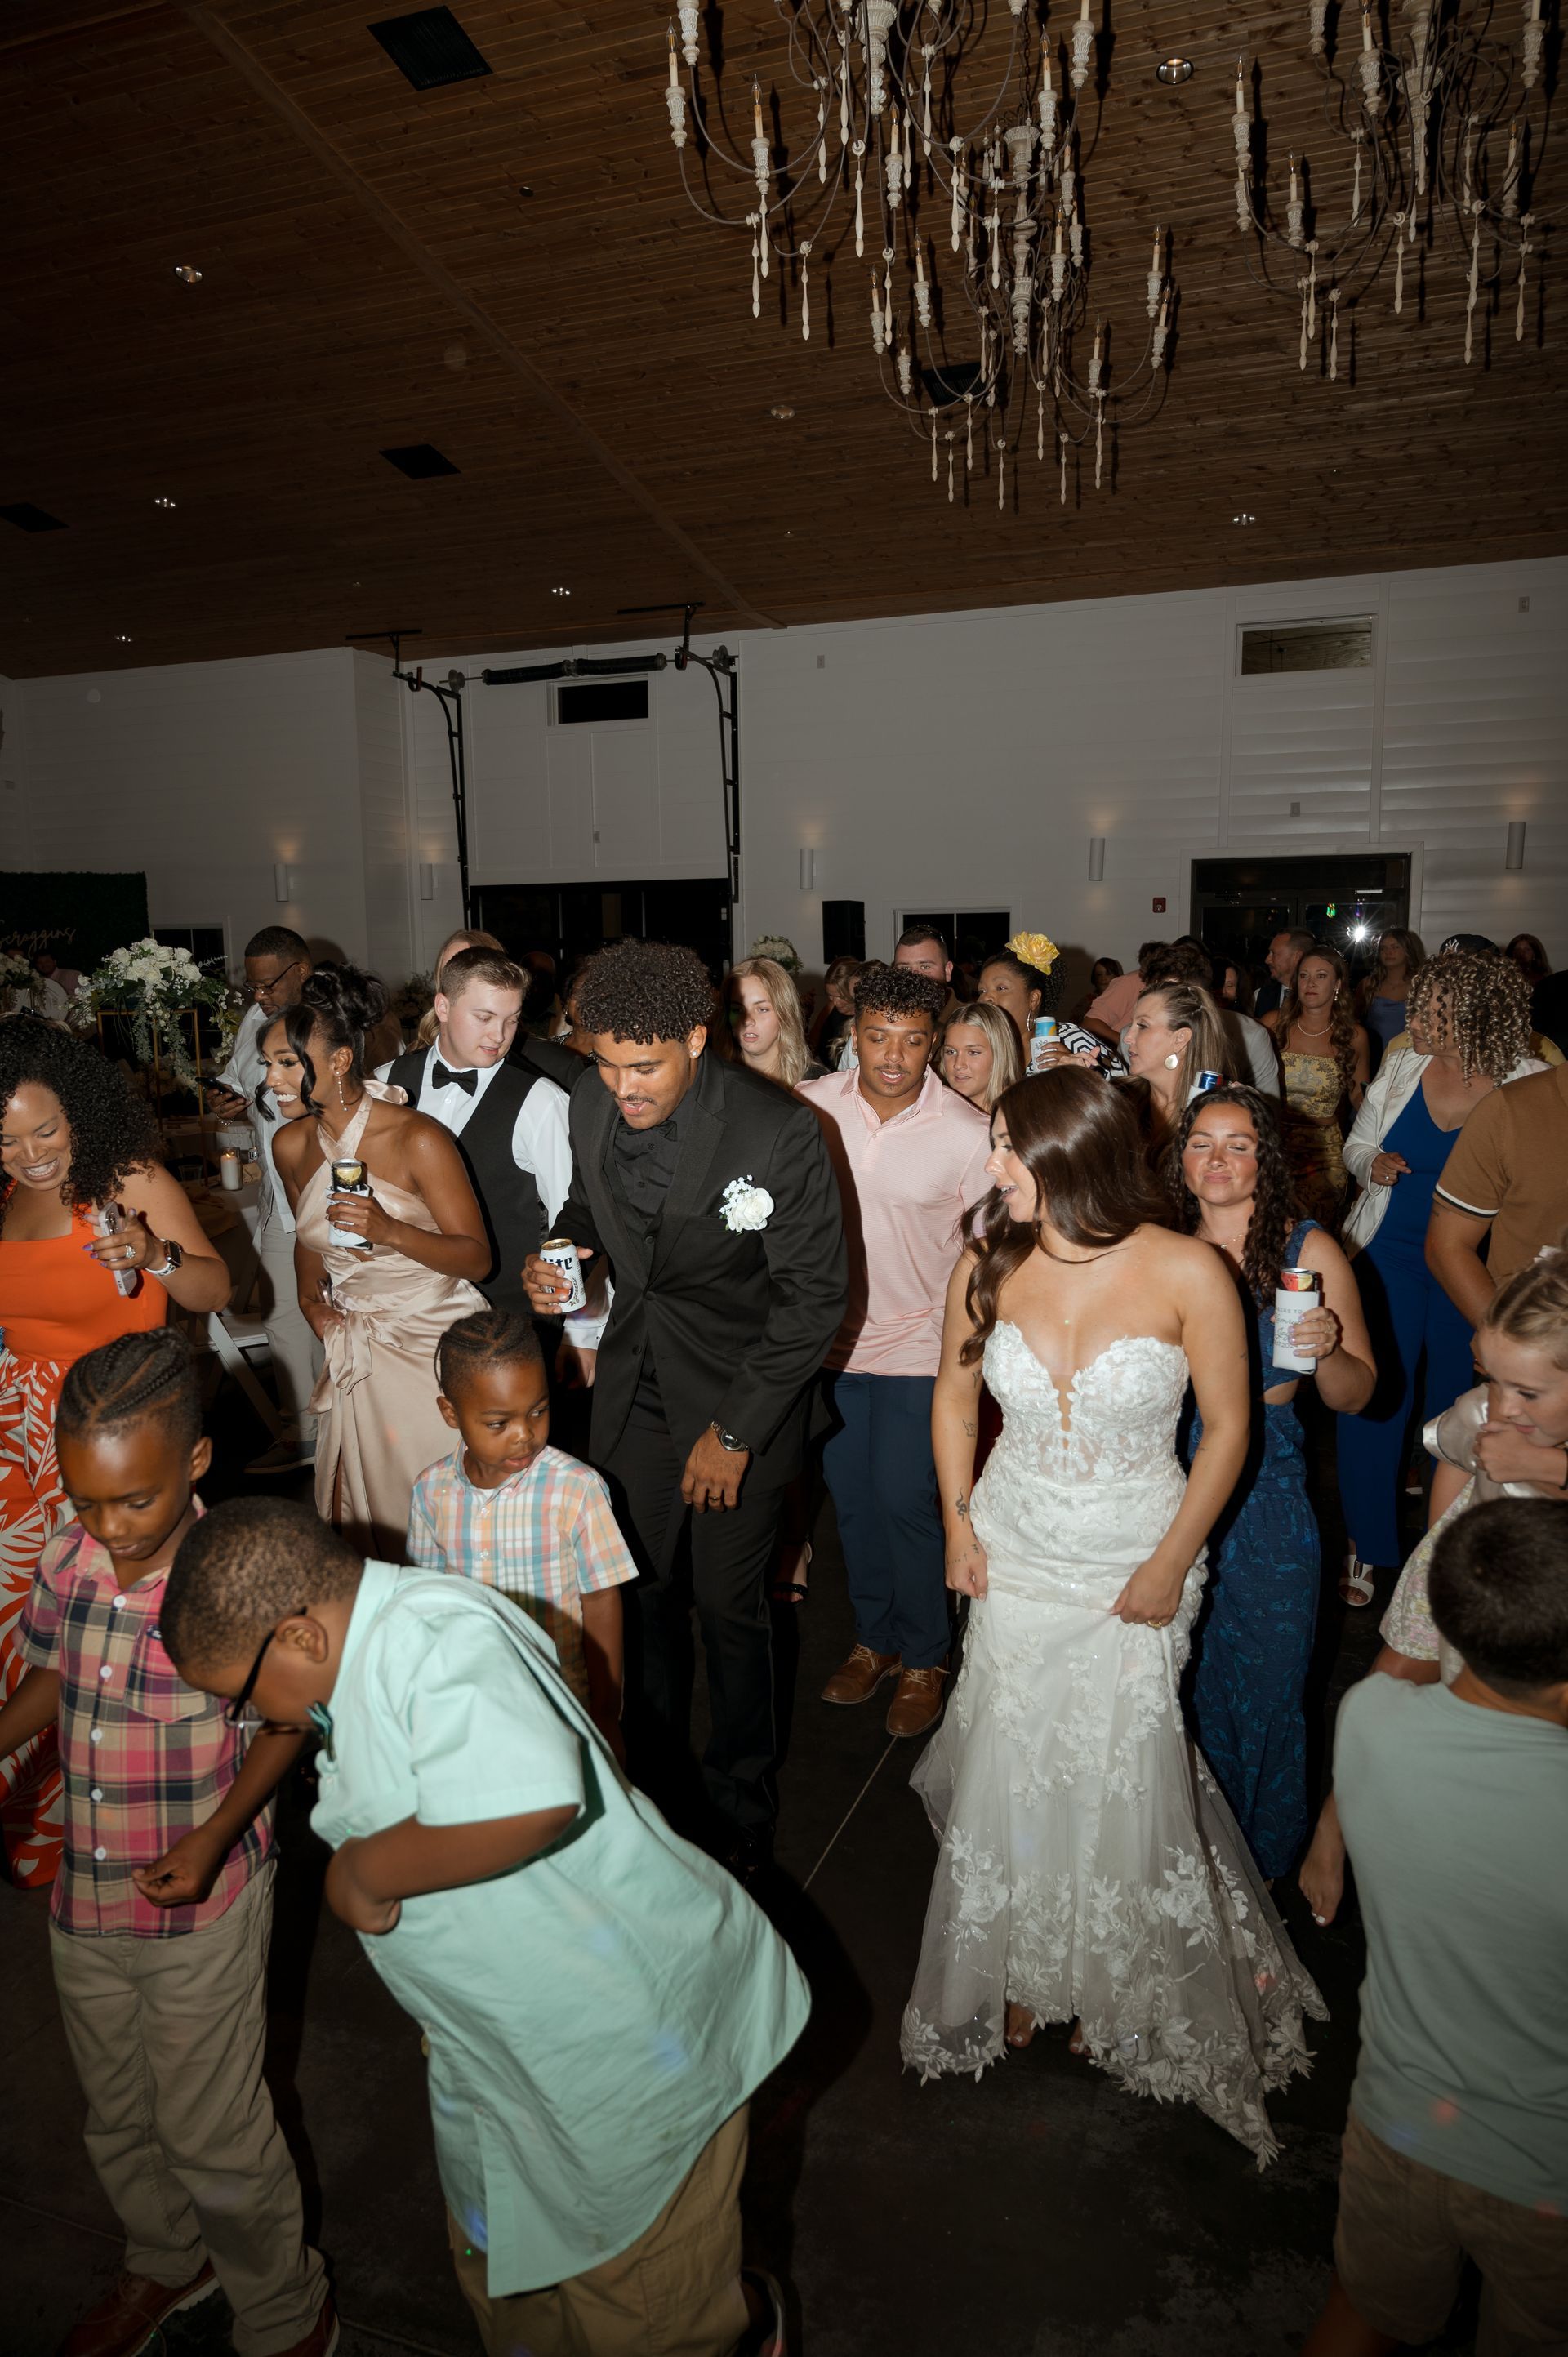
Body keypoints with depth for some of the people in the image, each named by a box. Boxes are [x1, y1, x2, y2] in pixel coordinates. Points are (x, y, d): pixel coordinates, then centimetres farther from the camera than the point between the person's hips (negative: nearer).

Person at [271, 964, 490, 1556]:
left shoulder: (418, 1139, -18)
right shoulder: (292, 1145, 1)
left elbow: (477, 1258, -17)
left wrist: (388, 1230, -29)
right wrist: (312, 1296, 8)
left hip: (434, 1347, -5)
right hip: (354, 1351, 5)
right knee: (354, 1512, 9)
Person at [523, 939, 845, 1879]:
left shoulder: (780, 1132, -23)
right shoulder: (591, 1103, -7)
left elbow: (815, 1295, -17)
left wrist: (736, 1430, -16)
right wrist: (561, 1252, -11)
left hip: (739, 1395, -4)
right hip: (635, 1386, 5)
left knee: (728, 1605, 7)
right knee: (646, 1590, 15)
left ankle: (741, 1813, 32)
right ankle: (657, 1783, 39)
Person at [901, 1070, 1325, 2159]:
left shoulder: (1188, 1272, -18)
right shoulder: (988, 1267, -9)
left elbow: (1228, 1428, -9)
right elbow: (955, 1397, 7)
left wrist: (1170, 1566, -9)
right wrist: (959, 1523, 2)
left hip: (1133, 1567, -2)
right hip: (1015, 1557, 3)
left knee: (1119, 1777, 8)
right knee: (1010, 1774, 12)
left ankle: (1127, 1995, 38)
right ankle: (1019, 1976, 39)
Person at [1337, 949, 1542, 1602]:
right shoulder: (1401, 1065, -1)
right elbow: (1357, 1144, 11)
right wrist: (1373, 1164, -11)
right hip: (1389, 1255, 2)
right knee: (1370, 1400, 2)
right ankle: (1367, 1546, 21)